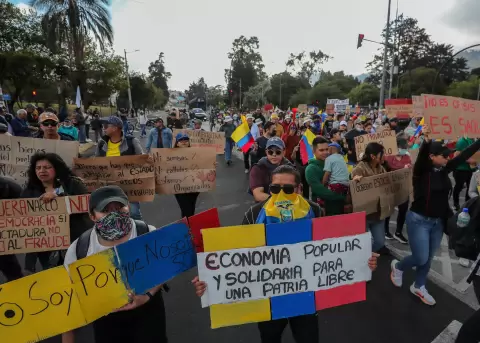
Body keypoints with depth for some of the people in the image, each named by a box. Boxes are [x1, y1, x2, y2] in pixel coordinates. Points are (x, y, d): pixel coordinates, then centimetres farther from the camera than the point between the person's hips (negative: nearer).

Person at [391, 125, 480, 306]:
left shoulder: (444, 169, 2)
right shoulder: (421, 170, -16)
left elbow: (465, 154, 5)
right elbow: (421, 156, -36)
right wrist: (426, 141, -54)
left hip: (438, 221, 7)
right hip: (419, 220, -6)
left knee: (428, 258, 16)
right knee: (421, 259, -4)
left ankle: (418, 287, 35)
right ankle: (397, 266, 27)